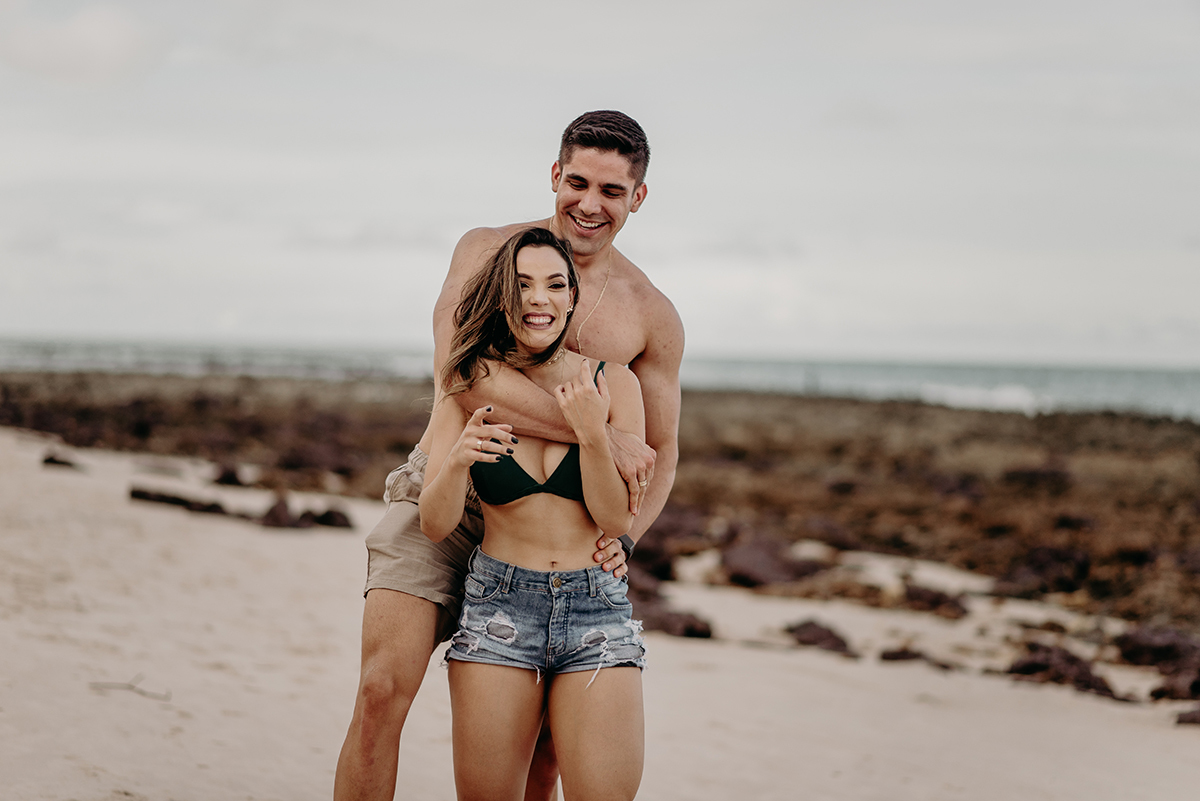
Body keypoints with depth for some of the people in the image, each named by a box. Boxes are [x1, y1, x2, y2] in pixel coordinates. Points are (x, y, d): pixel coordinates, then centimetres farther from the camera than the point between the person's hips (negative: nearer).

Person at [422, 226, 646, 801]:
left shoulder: (612, 384, 0)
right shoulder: (469, 387, 2)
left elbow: (617, 521, -3)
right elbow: (435, 526, -4)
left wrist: (592, 433, -17)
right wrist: (458, 461, -24)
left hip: (597, 608, 0)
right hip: (498, 604, 0)